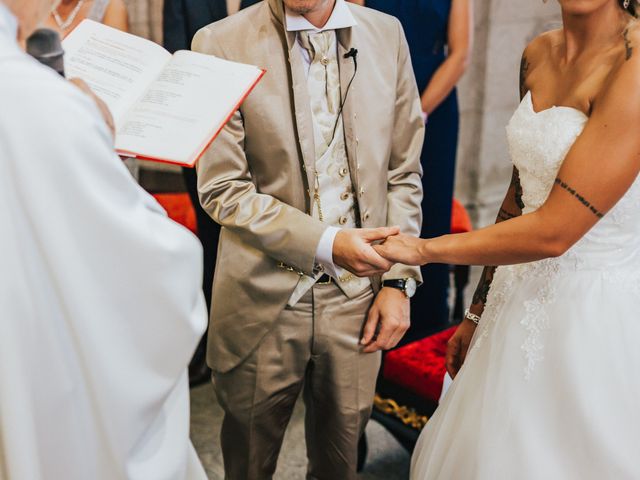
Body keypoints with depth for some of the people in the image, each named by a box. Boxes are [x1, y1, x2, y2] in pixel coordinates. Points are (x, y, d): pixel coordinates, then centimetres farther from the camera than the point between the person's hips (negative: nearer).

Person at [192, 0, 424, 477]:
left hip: (358, 295, 3)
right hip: (264, 297, -2)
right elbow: (222, 190, -10)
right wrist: (326, 244, -19)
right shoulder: (222, 43, -9)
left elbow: (404, 172, 5)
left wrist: (399, 280, -1)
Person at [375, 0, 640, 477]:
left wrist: (424, 249, -13)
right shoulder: (538, 54, 4)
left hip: (595, 312, -7)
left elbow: (554, 230, -22)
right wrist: (480, 310, 14)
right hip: (522, 295, 7)